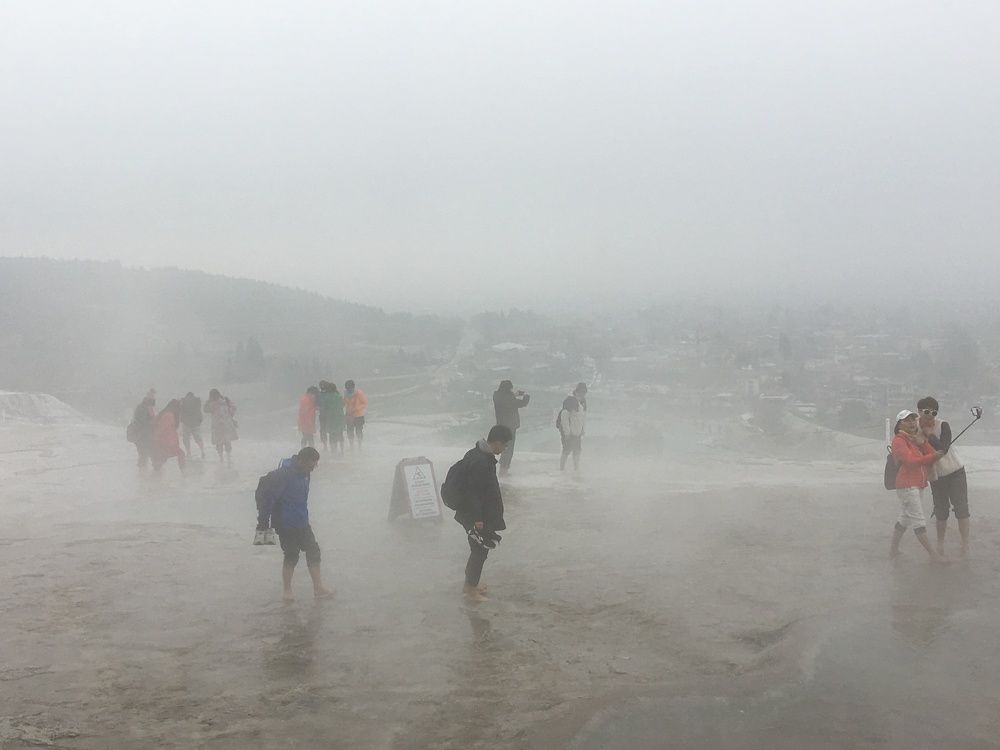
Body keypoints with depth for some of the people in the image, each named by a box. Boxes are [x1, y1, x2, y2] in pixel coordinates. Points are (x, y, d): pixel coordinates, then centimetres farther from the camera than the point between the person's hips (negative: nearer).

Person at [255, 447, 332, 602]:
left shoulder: (304, 473, 3)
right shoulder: (283, 475, -24)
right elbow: (268, 498, -21)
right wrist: (263, 524, -17)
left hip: (302, 523, 8)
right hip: (286, 524, -8)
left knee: (313, 551, 7)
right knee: (291, 556, 3)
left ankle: (318, 588, 15)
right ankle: (286, 590, 21)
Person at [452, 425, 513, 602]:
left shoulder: (478, 454, 6)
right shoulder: (480, 462, -26)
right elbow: (472, 492, -26)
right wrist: (478, 519, -21)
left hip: (476, 514, 10)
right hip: (477, 517, -10)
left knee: (479, 549, 20)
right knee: (480, 550, 2)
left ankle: (470, 584, 32)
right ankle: (471, 590, 13)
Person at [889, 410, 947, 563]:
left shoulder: (917, 439, 15)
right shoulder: (899, 441, -10)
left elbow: (932, 455, 2)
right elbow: (911, 461, -19)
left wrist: (923, 442, -13)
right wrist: (933, 456, -11)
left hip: (918, 485, 9)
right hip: (907, 485, -9)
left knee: (905, 519, 16)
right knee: (918, 521, -9)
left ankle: (893, 550, 25)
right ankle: (933, 554, -12)